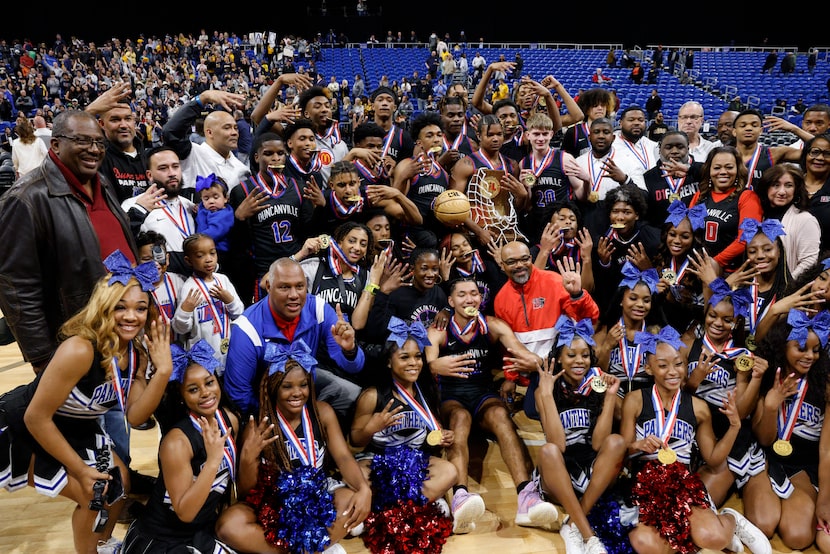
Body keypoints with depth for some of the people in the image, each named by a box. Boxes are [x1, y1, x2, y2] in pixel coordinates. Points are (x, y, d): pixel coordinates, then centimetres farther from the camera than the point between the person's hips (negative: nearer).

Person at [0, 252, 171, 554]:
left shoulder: (137, 352, -13)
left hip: (74, 429, 8)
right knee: (94, 495, -10)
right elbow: (36, 418, -28)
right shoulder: (80, 350, -36)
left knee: (119, 481, 15)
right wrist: (80, 470, -20)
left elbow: (134, 416, -14)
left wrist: (163, 371, -28)